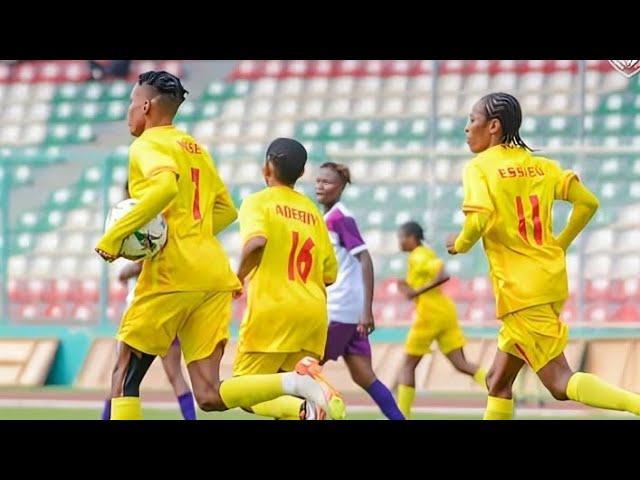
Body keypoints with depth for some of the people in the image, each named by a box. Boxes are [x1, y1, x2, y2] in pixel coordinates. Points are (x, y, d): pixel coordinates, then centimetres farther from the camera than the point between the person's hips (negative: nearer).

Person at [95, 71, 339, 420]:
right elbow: (226, 209, 28)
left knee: (124, 376, 5)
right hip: (213, 276, 8)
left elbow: (165, 186, -25)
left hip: (172, 274, -8)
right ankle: (295, 383, -21)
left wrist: (113, 236, -21)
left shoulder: (148, 145, -3)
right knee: (209, 396, 0)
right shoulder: (195, 148, 23)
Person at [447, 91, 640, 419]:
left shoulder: (480, 167, -7)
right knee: (498, 382, 16)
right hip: (551, 280, 8)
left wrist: (459, 244, -3)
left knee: (561, 383, -11)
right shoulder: (541, 165, 11)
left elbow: (480, 218, -23)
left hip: (521, 290, -8)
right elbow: (588, 202, 10)